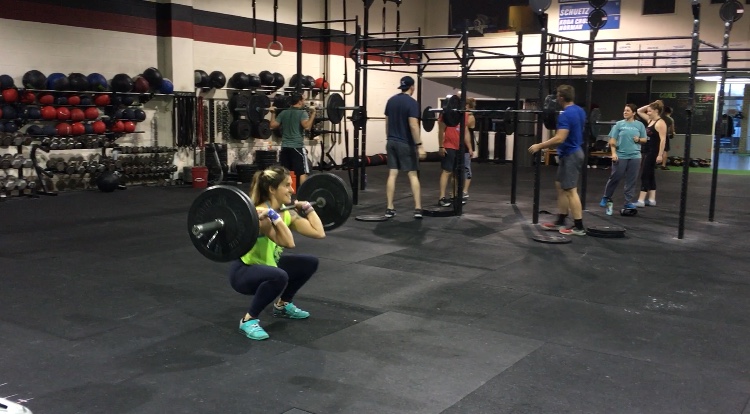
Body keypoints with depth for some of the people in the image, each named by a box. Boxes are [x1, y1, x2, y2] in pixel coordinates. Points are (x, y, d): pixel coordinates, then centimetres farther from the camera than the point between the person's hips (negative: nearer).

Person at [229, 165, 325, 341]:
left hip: (267, 265, 9)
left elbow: (319, 232, -4)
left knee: (310, 262, 10)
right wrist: (273, 216, -45)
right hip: (243, 271, -9)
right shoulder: (260, 214, -29)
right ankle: (248, 320, -18)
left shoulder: (286, 212, -4)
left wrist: (307, 207, 3)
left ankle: (282, 305, 23)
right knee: (279, 276, -38)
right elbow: (288, 243, -43)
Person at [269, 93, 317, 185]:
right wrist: (313, 114, -16)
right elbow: (307, 126, -24)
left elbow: (273, 125, 9)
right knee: (302, 172, -4)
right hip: (297, 147, -6)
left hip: (284, 147, 6)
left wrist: (273, 113, 21)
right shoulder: (302, 113, -7)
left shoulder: (283, 113, 12)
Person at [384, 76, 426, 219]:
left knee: (392, 174, 4)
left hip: (391, 142, 6)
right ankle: (418, 209, -3)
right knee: (412, 175, 0)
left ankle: (389, 208, 3)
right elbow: (413, 125, -20)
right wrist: (419, 145, -19)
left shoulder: (391, 100, 9)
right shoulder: (411, 102, -12)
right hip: (405, 143, -6)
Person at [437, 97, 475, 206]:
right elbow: (441, 130, -11)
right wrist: (441, 146, -16)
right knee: (447, 171, -9)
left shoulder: (466, 115, 12)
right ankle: (442, 198, -8)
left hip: (460, 147, 7)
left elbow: (466, 131, 17)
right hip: (448, 147, -7)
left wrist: (470, 148, 15)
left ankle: (455, 196, 16)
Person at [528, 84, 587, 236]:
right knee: (560, 186, 16)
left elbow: (559, 139, -29)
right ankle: (560, 222, 21)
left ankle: (579, 227, -3)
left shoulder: (565, 115, -21)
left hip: (570, 155, -10)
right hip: (574, 152, 10)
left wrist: (539, 146, -23)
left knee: (570, 190, -6)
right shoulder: (580, 111, 9)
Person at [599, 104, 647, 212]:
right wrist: (613, 153, -11)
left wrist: (639, 139, -8)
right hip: (620, 156, -2)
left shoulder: (640, 125, 6)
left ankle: (628, 202, 12)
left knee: (631, 180, 5)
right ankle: (606, 197, 22)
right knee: (615, 178, 4)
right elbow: (612, 140, -2)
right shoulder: (619, 124, 1)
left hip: (634, 156, 2)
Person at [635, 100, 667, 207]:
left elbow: (663, 140, -20)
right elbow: (639, 111, 23)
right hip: (646, 151, 10)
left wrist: (660, 155, -25)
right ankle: (651, 199, 15)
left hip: (652, 153, -10)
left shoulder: (660, 123, -14)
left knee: (645, 175, -10)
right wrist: (650, 105, 9)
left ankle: (641, 201, -10)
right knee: (649, 175, 11)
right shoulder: (650, 120, 13)